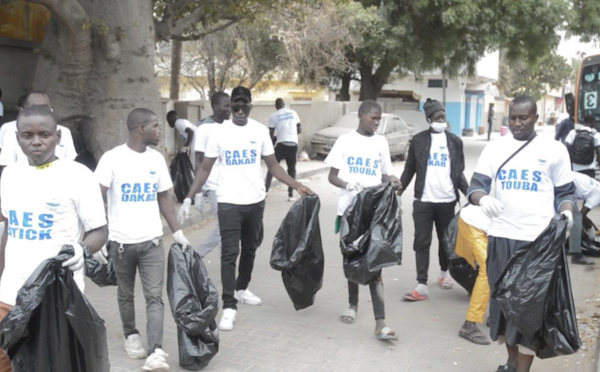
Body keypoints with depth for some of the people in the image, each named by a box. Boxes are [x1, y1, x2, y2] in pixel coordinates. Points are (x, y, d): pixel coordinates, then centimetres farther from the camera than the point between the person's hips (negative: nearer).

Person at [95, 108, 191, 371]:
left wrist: (177, 232, 8)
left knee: (154, 297, -6)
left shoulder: (157, 159, 5)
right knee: (125, 294, 14)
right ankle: (131, 335, 35)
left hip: (152, 240, 2)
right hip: (121, 241, -2)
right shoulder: (112, 158, -9)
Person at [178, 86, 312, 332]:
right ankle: (229, 307, -3)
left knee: (250, 249, 17)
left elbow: (272, 165, 5)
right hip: (228, 202, -3)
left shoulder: (260, 131, 0)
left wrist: (296, 185, -6)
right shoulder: (219, 132, -6)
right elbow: (205, 168, -4)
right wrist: (189, 197, -13)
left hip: (255, 201, 3)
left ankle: (242, 289, 37)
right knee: (229, 253, -6)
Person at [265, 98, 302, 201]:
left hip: (281, 144, -2)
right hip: (293, 144, 2)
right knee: (292, 170, 15)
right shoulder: (293, 113, 12)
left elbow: (271, 134, 4)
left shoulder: (273, 116, 3)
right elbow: (300, 130, 14)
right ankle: (291, 195, 9)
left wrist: (273, 139, 25)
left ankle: (265, 190, 3)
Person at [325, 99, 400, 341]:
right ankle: (353, 304, 34)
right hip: (348, 209, 0)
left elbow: (383, 175, 13)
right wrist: (349, 185, -20)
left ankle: (380, 323, -11)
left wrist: (391, 182, -10)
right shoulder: (345, 140, 1)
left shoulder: (381, 142, 7)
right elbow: (332, 176, 0)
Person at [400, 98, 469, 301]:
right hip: (423, 200, -1)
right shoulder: (418, 140, 3)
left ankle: (444, 273, 35)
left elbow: (458, 172, 7)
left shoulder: (455, 141, 6)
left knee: (446, 239, 13)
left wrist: (469, 194, -5)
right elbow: (409, 169, 5)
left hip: (447, 200, 1)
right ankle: (422, 286, -3)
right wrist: (397, 191, -4)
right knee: (422, 242, -3)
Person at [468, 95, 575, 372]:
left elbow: (565, 192, 8)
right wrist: (483, 199, -22)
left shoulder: (554, 150, 3)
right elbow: (476, 185, 2)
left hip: (538, 240, -3)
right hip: (501, 237, 3)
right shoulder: (494, 148, 8)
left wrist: (566, 213, -14)